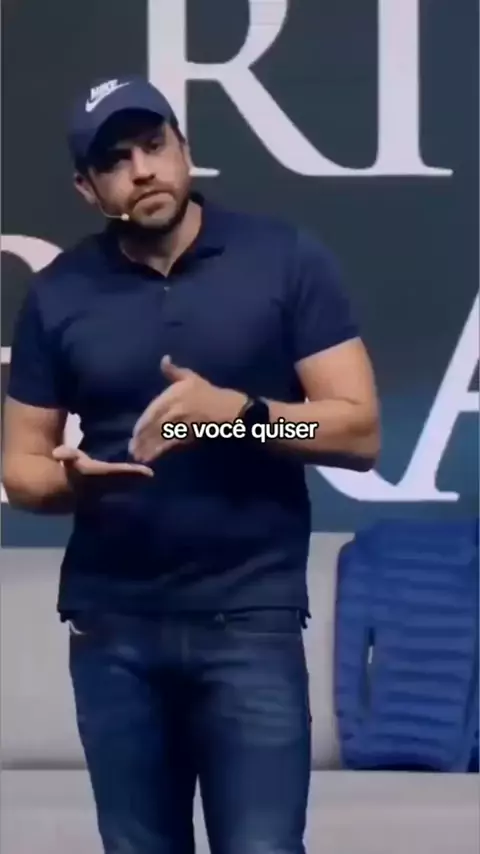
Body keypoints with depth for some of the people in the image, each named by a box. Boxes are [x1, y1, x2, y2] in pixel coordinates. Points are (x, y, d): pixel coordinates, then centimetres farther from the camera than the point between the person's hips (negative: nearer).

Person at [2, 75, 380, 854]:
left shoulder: (287, 261, -2)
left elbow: (358, 430, -4)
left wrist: (237, 412, -19)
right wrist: (72, 478, -15)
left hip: (251, 618, -2)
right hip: (112, 625, 3)